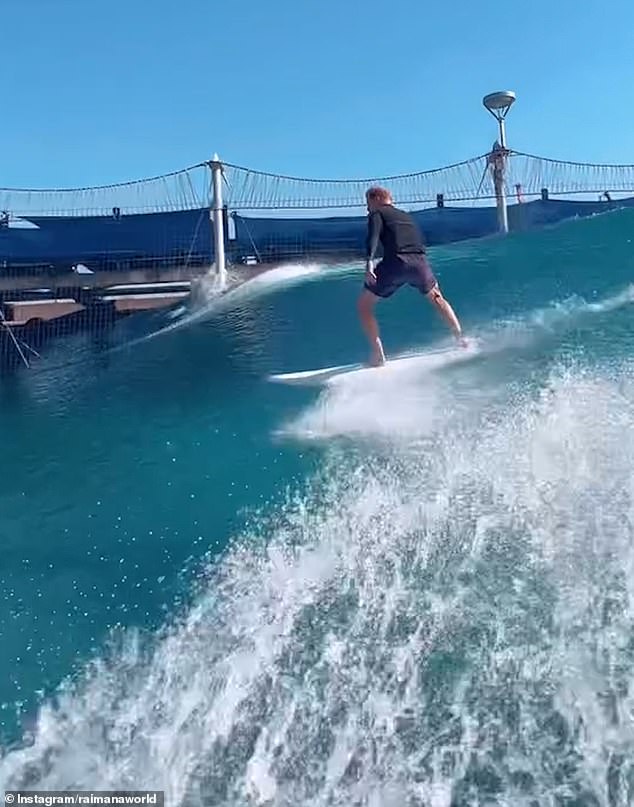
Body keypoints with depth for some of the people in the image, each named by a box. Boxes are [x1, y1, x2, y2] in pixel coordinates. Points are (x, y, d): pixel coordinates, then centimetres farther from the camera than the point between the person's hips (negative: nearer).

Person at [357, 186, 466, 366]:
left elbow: (374, 235, -8)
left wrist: (369, 260, -22)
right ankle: (461, 338, 22)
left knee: (364, 305, 10)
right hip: (419, 261, 5)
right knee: (437, 298, 30)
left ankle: (377, 354, -1)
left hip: (396, 262, -5)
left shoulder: (377, 214, 13)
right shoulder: (406, 215, 31)